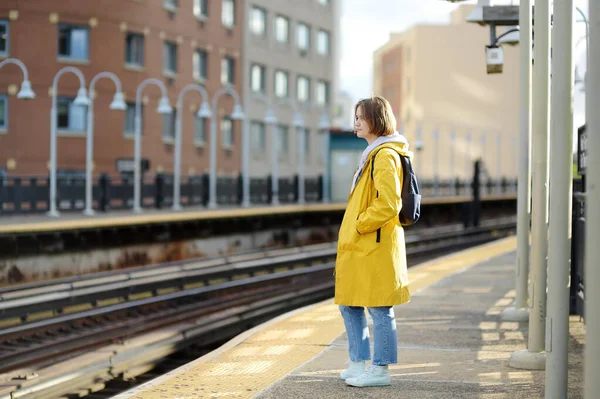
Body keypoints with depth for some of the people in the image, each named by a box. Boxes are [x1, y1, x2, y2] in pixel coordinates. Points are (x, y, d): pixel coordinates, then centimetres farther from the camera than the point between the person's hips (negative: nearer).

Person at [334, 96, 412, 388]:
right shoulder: (372, 154, 17)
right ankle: (358, 363, 23)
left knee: (379, 309, -2)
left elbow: (388, 204, -24)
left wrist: (359, 225, -16)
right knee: (349, 305, 14)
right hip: (358, 248, 10)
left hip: (375, 247, -10)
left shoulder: (385, 156, -15)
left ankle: (380, 370, 5)